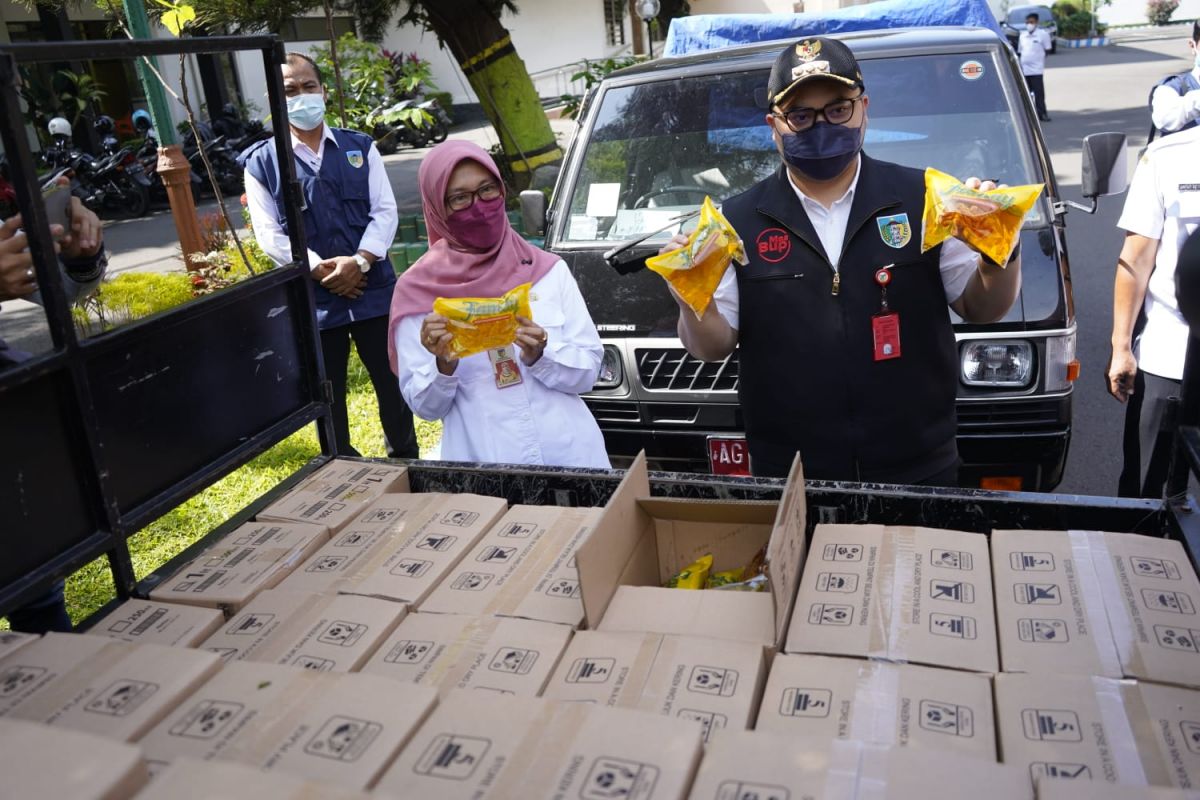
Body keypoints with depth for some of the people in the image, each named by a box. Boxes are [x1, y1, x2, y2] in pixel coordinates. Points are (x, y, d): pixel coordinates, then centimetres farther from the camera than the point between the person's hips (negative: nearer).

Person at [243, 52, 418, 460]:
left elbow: (384, 211, 1)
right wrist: (320, 269, -16)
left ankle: (407, 461, 28)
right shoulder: (261, 163, 1)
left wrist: (359, 262, -14)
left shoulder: (360, 148, 8)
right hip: (312, 299, -1)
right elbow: (270, 235, -4)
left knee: (393, 382, 10)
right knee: (327, 396, 10)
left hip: (373, 289, 1)